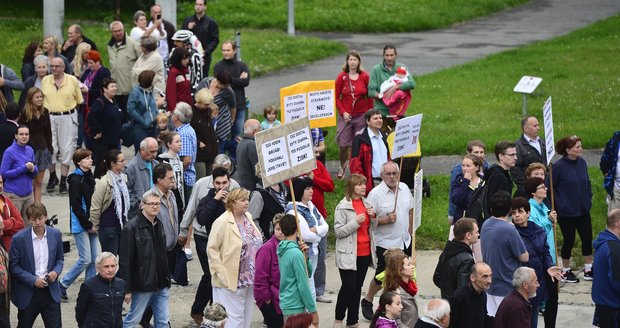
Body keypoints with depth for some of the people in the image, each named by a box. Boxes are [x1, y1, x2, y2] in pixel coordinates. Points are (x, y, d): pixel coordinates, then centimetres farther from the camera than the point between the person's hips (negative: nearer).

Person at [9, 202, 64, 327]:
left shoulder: (55, 234, -1)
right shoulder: (19, 238, -12)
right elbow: (13, 266, -8)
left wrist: (56, 271, -9)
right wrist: (33, 280, -17)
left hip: (51, 292, 2)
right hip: (28, 293, -2)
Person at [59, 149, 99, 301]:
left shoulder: (90, 178, 12)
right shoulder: (76, 180, -13)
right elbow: (76, 206, -16)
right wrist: (89, 225, -13)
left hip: (91, 224, 8)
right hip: (80, 225, -8)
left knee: (95, 258, 4)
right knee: (86, 259, -8)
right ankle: (63, 285, 5)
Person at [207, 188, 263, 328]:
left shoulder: (248, 217, 10)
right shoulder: (223, 222, -13)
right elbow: (212, 249, -13)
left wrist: (258, 272, 10)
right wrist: (221, 273, -17)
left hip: (250, 279, 8)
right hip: (232, 280, -8)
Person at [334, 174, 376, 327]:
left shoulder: (366, 203, 11)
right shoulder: (343, 206, -10)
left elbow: (372, 228, 19)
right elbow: (338, 231, -13)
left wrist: (373, 216, -1)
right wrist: (356, 221, -22)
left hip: (365, 252, 6)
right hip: (349, 255, -6)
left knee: (357, 287, 10)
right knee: (348, 286, -10)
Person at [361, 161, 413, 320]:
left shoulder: (404, 188, 4)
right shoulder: (375, 194, -15)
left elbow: (411, 210, 17)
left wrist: (410, 232, 16)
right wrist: (386, 220, -26)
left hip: (404, 241, 6)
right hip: (385, 243, -6)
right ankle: (367, 302, 21)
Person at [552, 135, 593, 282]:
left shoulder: (582, 162, 0)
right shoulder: (559, 166, -16)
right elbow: (550, 187, -12)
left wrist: (588, 199, 7)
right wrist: (559, 205, -13)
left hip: (583, 210, 5)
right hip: (566, 212, -5)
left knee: (587, 238, 7)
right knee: (569, 241, 4)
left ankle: (588, 269, 20)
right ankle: (565, 271, 20)